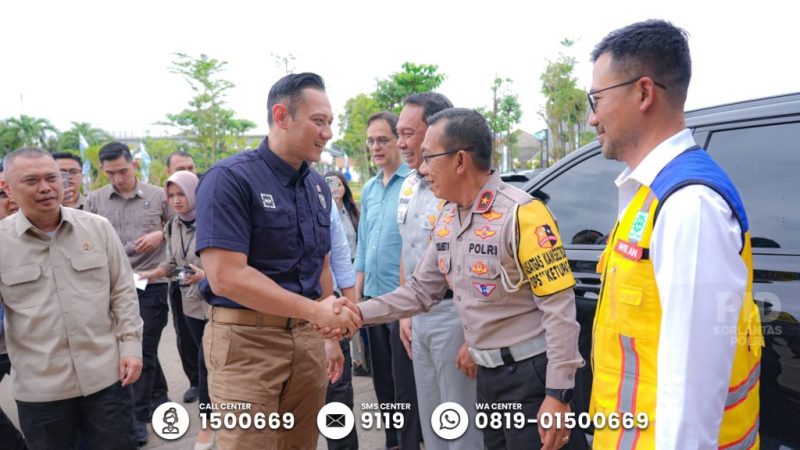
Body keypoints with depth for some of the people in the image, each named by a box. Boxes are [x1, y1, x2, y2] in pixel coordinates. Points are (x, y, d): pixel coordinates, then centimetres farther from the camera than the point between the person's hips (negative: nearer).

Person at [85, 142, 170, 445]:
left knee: (144, 350, 1)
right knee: (136, 348, 16)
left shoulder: (157, 195, 0)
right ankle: (159, 397, 36)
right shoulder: (95, 200, 3)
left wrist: (161, 234, -9)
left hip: (151, 283, -2)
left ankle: (138, 417, 11)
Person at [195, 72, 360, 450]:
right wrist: (316, 310, -23)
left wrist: (329, 333, 16)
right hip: (246, 338, -6)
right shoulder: (231, 178, -14)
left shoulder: (318, 187, 9)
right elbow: (226, 276, -22)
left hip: (306, 338, 7)